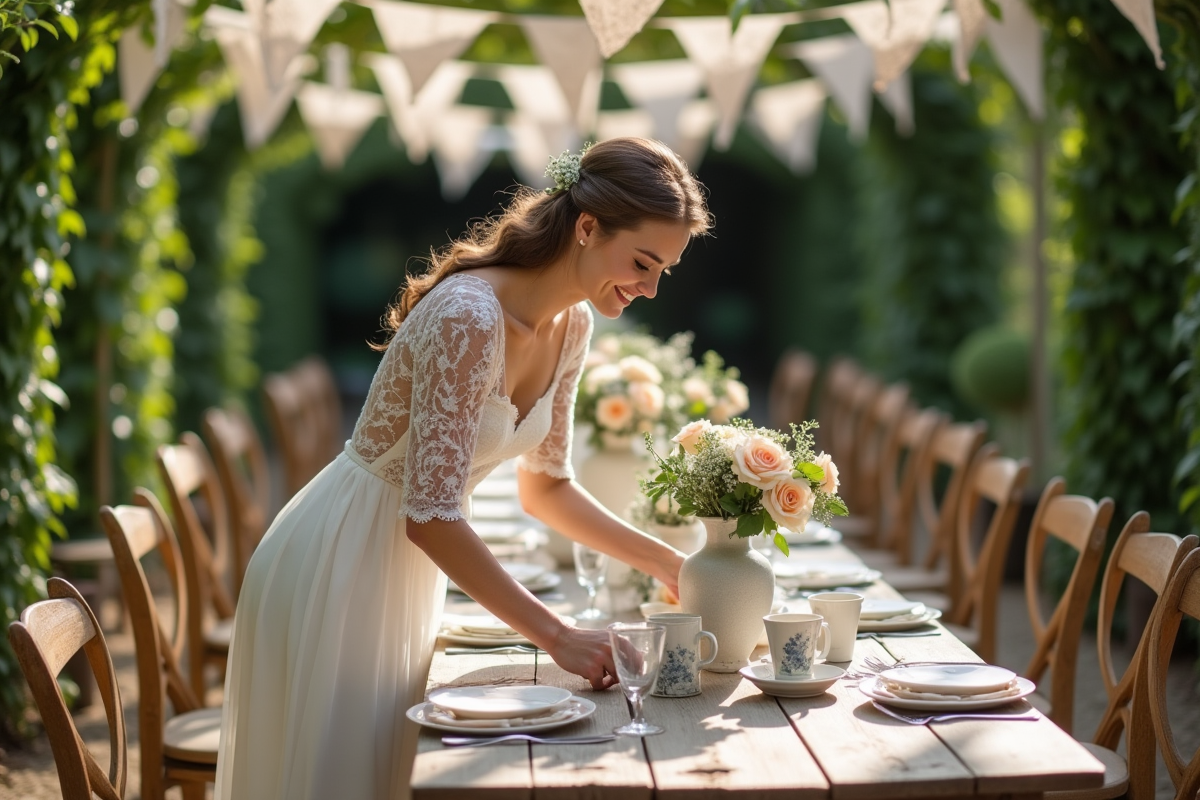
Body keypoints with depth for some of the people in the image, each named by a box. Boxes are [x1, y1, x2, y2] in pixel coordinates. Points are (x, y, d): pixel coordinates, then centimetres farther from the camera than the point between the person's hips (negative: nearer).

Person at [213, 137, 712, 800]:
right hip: (337, 571, -8)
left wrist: (669, 564, 2)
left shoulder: (571, 325, -1)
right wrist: (558, 638, -28)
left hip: (405, 572, 8)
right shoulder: (468, 317, -28)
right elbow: (432, 518, -30)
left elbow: (545, 485, 10)